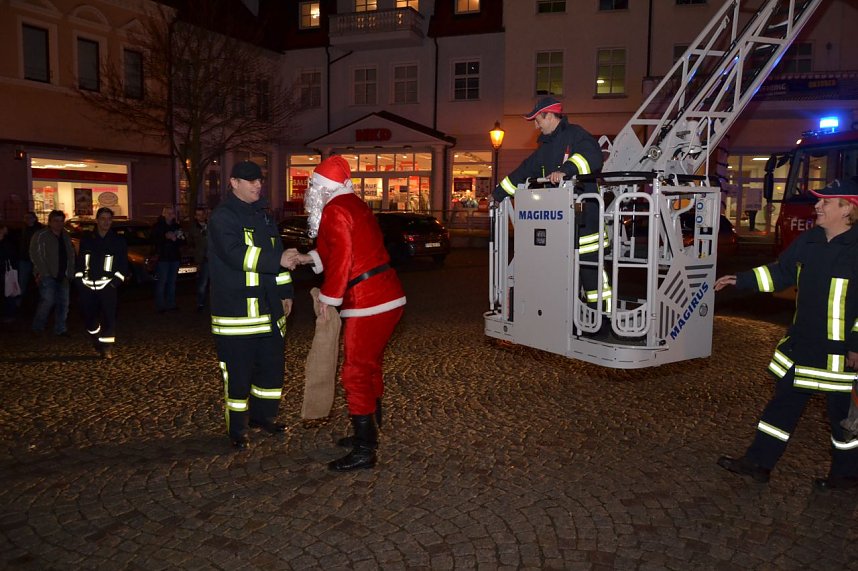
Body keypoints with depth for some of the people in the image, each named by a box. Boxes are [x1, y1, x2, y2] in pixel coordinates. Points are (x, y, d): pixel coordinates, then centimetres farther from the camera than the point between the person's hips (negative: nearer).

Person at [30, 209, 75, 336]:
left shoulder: (65, 236, 13)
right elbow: (35, 254, -11)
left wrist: (70, 272, 8)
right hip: (47, 276, -6)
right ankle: (38, 327, 6)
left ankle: (60, 329, 21)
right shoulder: (41, 236, -7)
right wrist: (42, 272, -16)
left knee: (63, 302, 8)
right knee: (48, 300, -14)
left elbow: (71, 254, 17)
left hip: (62, 276, 6)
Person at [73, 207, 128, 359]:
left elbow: (123, 264, 4)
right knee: (89, 316, 7)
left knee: (108, 317, -9)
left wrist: (117, 280, -6)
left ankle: (107, 348, -1)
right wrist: (79, 279, 5)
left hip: (107, 285, -3)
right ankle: (96, 340, 30)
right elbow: (79, 262, 15)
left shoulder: (118, 241, 5)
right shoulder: (87, 240, 11)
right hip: (87, 286, 3)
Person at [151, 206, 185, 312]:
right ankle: (160, 305, -3)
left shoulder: (177, 226, 11)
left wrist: (176, 239, -11)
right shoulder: (158, 226, 0)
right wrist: (165, 237, -18)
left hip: (175, 257, 4)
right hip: (163, 257, -4)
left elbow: (183, 242, 8)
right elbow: (154, 241, -7)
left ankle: (171, 304, 15)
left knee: (172, 282, 8)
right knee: (162, 281, -7)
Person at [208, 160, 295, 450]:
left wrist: (285, 292, 18)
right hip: (236, 311, -8)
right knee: (238, 372, -1)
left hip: (267, 307, 8)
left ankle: (262, 415, 32)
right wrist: (278, 260, -32)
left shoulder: (263, 215, 16)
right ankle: (237, 429, 15)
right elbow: (236, 254, -25)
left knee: (272, 365, 13)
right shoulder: (223, 217, -10)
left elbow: (276, 251, 22)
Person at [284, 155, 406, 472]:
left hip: (368, 304, -10)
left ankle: (364, 451, 4)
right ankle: (368, 434, 34)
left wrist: (328, 297, -11)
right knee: (370, 367, 20)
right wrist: (307, 258, 27)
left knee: (356, 374, -3)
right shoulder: (355, 204, 19)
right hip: (388, 298, 10)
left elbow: (341, 256, -19)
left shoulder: (334, 210, -10)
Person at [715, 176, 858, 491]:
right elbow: (780, 272, 16)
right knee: (784, 402, 12)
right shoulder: (808, 241, 5)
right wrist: (740, 280, 10)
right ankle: (758, 463, 20)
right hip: (802, 343, 7)